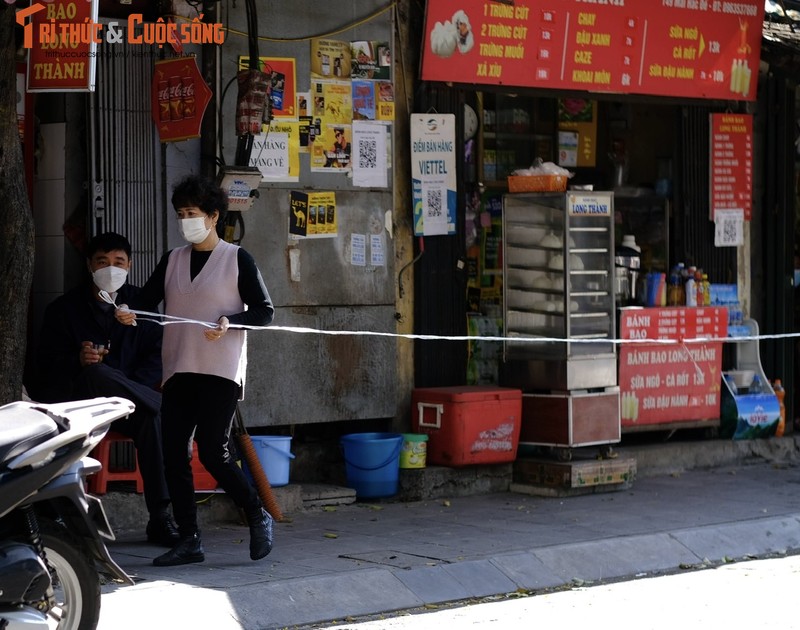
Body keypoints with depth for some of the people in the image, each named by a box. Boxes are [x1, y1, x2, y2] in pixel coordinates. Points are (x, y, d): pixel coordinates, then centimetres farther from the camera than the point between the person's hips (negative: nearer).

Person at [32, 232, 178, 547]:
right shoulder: (63, 308, 7)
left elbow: (157, 356, 6)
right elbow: (45, 365, 1)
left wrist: (130, 391, -13)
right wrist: (78, 361, -21)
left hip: (123, 405, 1)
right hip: (71, 397, -1)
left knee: (151, 420, -34)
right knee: (97, 375, -38)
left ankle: (160, 519, -31)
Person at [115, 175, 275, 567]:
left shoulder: (237, 259, 1)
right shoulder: (172, 260, 14)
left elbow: (264, 311, -1)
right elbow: (147, 298, 4)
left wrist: (229, 323, -18)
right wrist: (128, 312, -18)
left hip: (220, 370, -5)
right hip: (178, 370, 5)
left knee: (213, 452, -12)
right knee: (174, 454, 0)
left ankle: (258, 516, 9)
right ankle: (189, 540, 8)